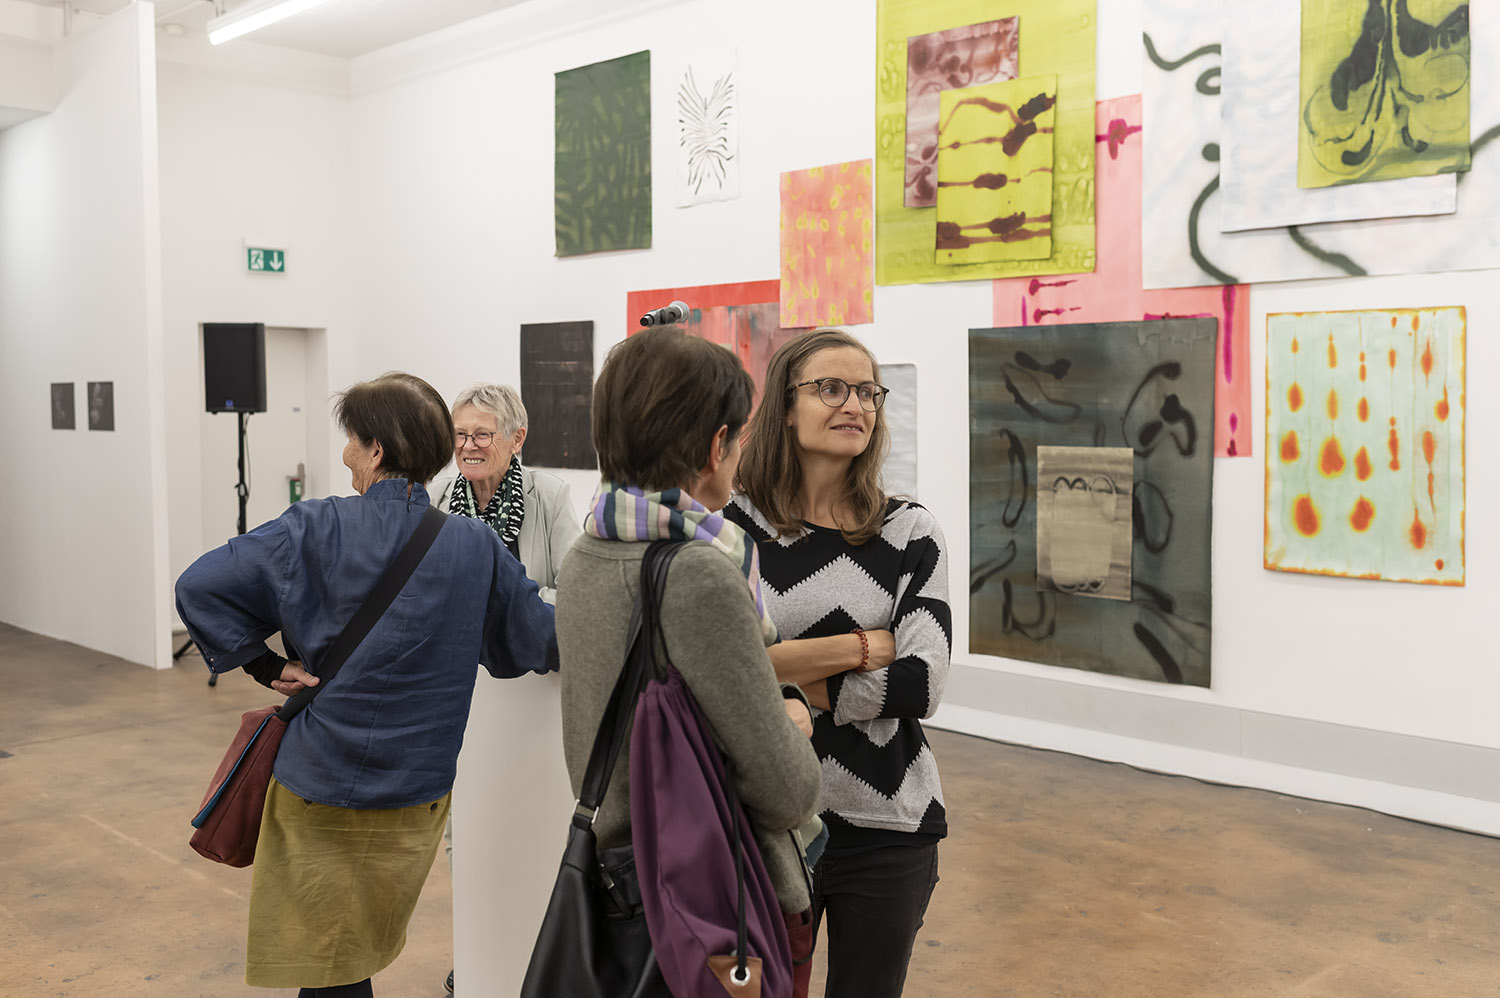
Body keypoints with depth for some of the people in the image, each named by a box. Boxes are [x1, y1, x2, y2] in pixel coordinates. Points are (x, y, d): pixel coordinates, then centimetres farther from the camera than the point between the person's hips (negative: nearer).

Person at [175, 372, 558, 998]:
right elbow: (544, 642, -1)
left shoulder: (315, 530, -12)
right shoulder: (476, 548, -8)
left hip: (316, 791, -2)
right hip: (416, 797, 2)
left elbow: (199, 588, -14)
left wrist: (264, 665, -6)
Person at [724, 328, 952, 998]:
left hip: (886, 828, 1)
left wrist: (781, 685, -14)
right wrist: (861, 647, -15)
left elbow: (922, 683, -12)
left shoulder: (909, 532, -1)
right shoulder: (733, 524, -6)